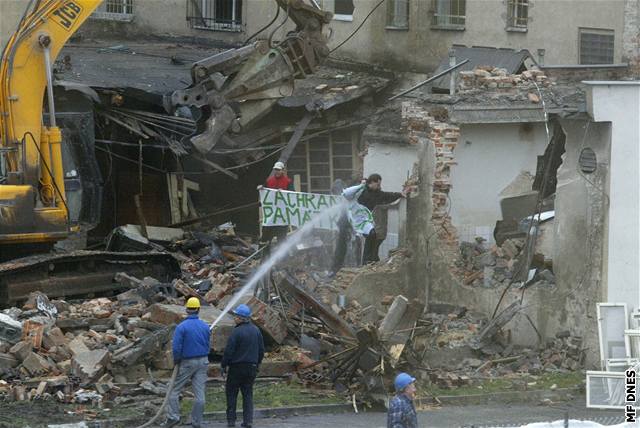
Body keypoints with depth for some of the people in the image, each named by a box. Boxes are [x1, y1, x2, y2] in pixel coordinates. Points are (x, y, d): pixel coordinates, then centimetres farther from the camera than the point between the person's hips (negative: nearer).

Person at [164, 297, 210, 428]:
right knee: (199, 394, 4)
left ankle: (173, 416, -3)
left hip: (187, 362, -4)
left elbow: (176, 347, -15)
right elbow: (207, 345, 7)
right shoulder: (205, 326, 1)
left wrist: (176, 361, -1)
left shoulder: (181, 327, -13)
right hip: (203, 362, 4)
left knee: (174, 390, 7)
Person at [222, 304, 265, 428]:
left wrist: (224, 366, -4)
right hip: (252, 367, 6)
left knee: (231, 392, 6)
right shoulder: (256, 331, 5)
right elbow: (261, 350, 11)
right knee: (248, 394, 10)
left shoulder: (237, 332, -16)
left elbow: (229, 351, -15)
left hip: (237, 367, -6)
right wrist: (257, 364, 22)